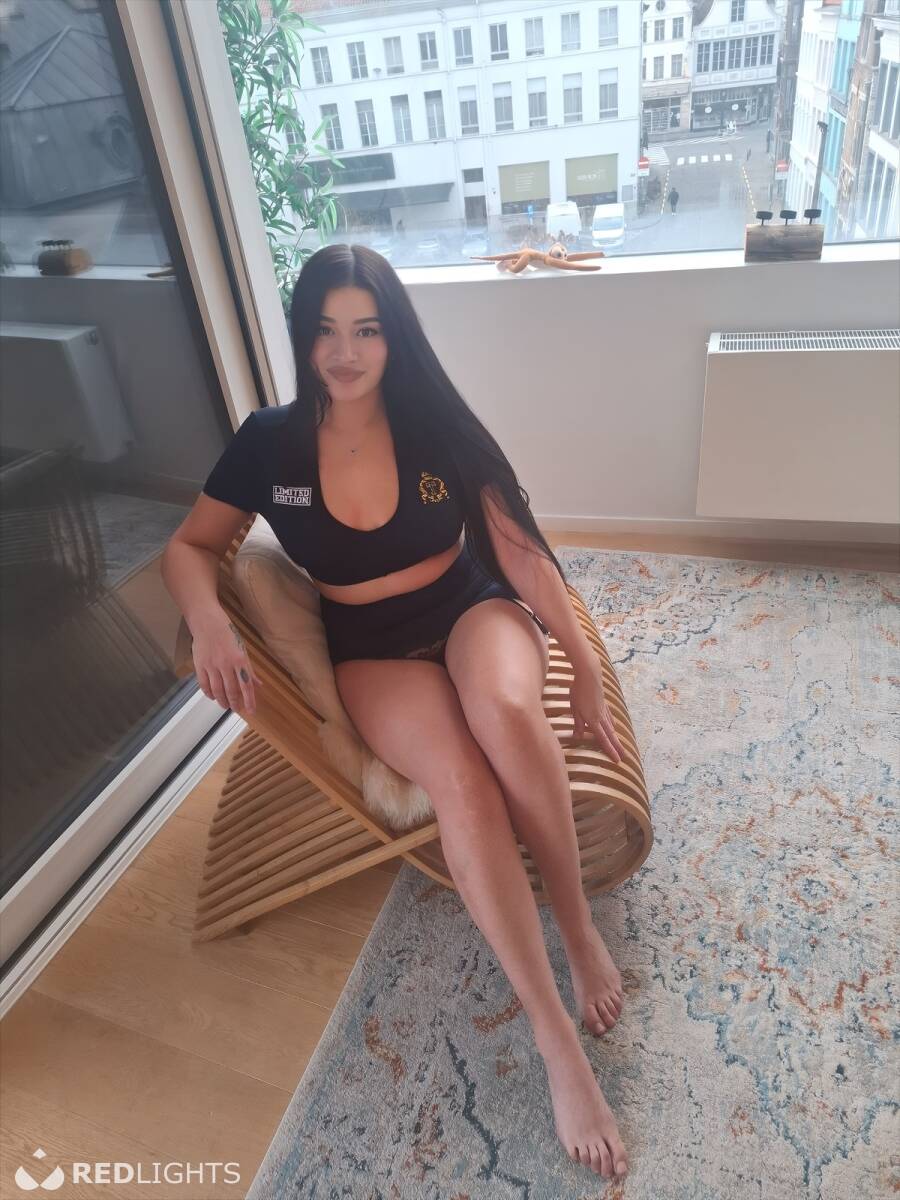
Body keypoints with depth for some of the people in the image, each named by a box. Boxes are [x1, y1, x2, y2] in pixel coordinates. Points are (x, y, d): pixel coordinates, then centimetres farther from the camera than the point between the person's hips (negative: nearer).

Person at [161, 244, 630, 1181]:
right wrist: (208, 620, -19)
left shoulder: (434, 423, -6)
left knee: (505, 713, -37)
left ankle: (579, 925, -10)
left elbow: (522, 550, -3)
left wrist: (585, 672, -3)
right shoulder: (270, 442, -5)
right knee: (461, 781, -33)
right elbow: (189, 547, 5)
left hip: (474, 610, 1)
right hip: (372, 649, 0)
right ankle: (555, 1039, -20)